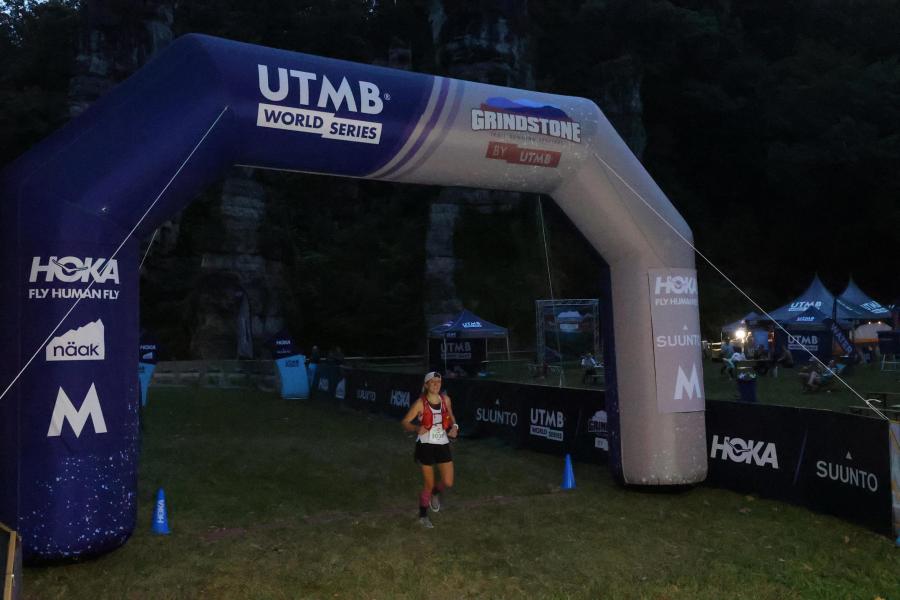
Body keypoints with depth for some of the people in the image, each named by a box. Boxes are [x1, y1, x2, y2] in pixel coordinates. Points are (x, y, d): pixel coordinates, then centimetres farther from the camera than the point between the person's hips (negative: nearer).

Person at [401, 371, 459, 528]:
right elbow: (405, 422, -11)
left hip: (443, 445, 4)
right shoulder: (420, 403, -13)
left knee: (448, 483, -1)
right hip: (426, 445, -4)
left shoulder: (446, 399, -1)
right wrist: (416, 428, -30)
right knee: (428, 484, 4)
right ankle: (423, 514, 29)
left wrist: (454, 427, -2)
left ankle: (435, 493, 36)